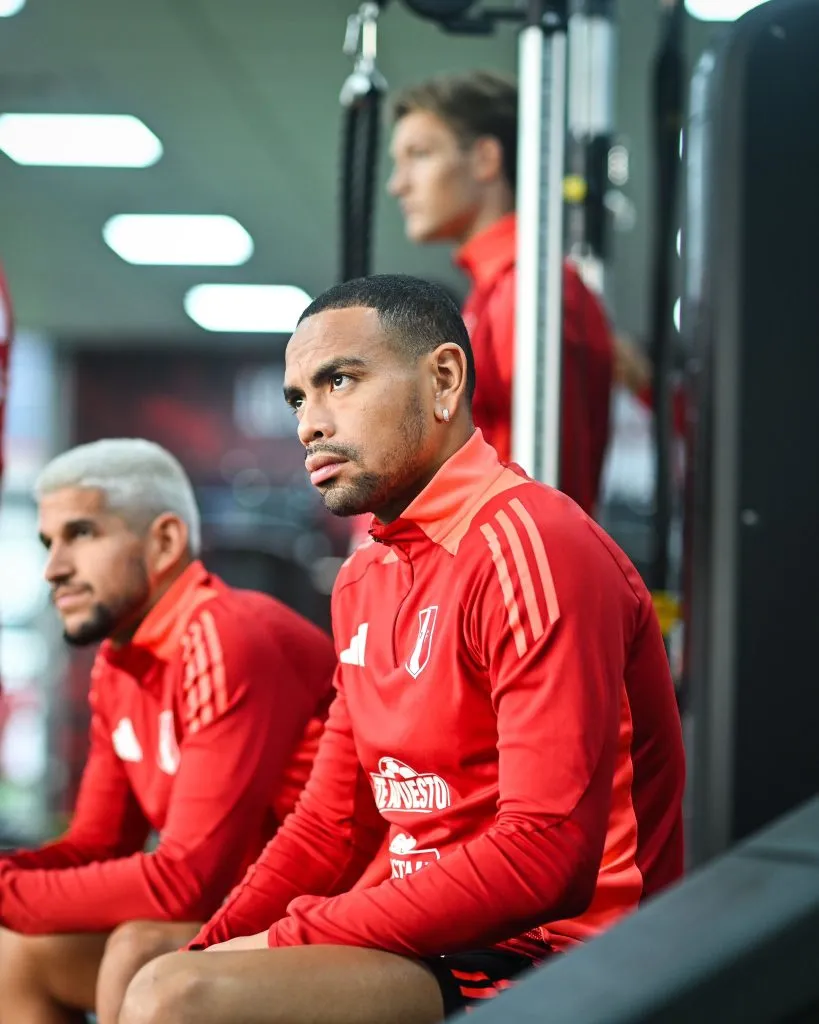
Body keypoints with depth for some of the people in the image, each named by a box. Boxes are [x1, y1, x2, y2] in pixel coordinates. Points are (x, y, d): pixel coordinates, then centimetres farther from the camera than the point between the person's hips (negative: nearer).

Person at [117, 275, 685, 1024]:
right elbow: (333, 823, 18)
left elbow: (545, 852, -21)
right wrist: (208, 953, 0)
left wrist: (283, 943, -18)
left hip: (545, 960, -9)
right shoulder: (366, 578, 16)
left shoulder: (527, 547, -13)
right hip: (433, 946, 9)